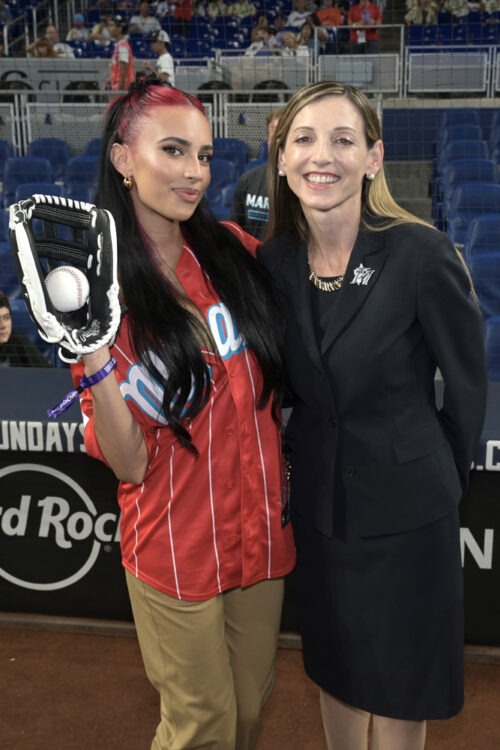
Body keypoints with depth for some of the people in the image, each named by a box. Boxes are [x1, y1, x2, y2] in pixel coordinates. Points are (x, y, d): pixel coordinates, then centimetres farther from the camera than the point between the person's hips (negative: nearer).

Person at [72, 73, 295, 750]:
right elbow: (129, 462, -15)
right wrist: (92, 354, -31)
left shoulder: (233, 248, -3)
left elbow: (280, 369, 13)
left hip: (262, 527, 4)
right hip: (177, 548, -4)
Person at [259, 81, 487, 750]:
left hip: (403, 509, -4)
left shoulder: (421, 255, -18)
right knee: (334, 666, 23)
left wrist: (441, 481, 2)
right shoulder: (274, 262, -4)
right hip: (316, 500, 4)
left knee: (398, 689, 15)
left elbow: (467, 386, -8)